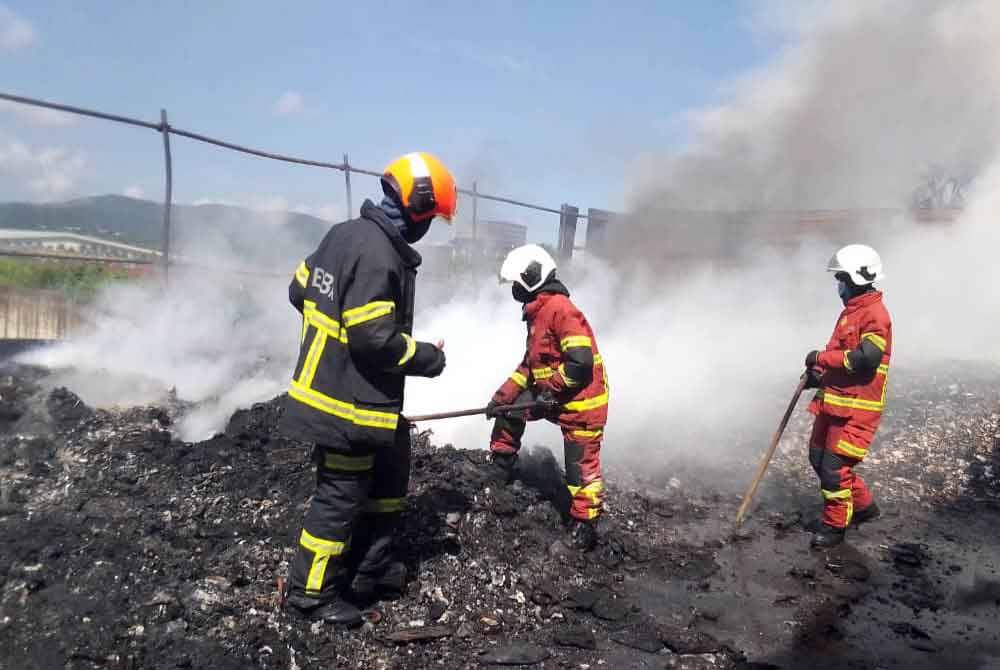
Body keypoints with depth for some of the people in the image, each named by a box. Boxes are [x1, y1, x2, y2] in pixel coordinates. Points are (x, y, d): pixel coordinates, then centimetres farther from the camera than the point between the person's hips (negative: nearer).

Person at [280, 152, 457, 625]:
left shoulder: (345, 233, 6)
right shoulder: (379, 255, -24)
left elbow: (300, 291, 14)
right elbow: (375, 339, -26)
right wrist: (428, 357, -11)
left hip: (326, 386, 10)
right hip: (351, 404, -10)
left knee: (388, 479, 22)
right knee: (340, 497, 6)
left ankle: (371, 568, 37)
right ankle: (311, 592, 23)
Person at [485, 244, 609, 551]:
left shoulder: (560, 308, -21)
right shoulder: (538, 313, 12)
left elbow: (581, 362, -26)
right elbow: (530, 364, 19)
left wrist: (550, 393, -17)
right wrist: (502, 395, 13)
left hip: (580, 401, -10)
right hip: (553, 395, 10)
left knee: (581, 466, -3)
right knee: (509, 408, 17)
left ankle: (585, 526, 11)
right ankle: (501, 468, 33)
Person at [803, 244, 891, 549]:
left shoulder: (876, 314, -15)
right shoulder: (850, 311, 15)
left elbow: (866, 358, -25)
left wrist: (822, 358, -18)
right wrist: (819, 374, 7)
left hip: (857, 406, -10)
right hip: (833, 400, 10)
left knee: (835, 466, -6)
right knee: (818, 457, 16)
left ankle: (834, 526, 10)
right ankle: (864, 506, 33)